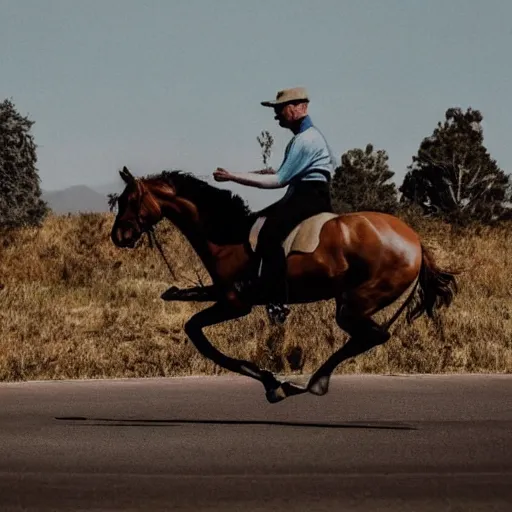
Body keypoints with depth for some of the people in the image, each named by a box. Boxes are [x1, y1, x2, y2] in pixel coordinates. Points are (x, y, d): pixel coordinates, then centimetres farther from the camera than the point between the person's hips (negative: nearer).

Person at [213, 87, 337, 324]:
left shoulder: (305, 140, -16)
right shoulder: (306, 135, 17)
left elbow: (279, 180, -20)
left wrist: (233, 177, -19)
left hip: (310, 198, -12)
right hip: (301, 195, 12)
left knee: (269, 234, -30)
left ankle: (277, 303, -34)